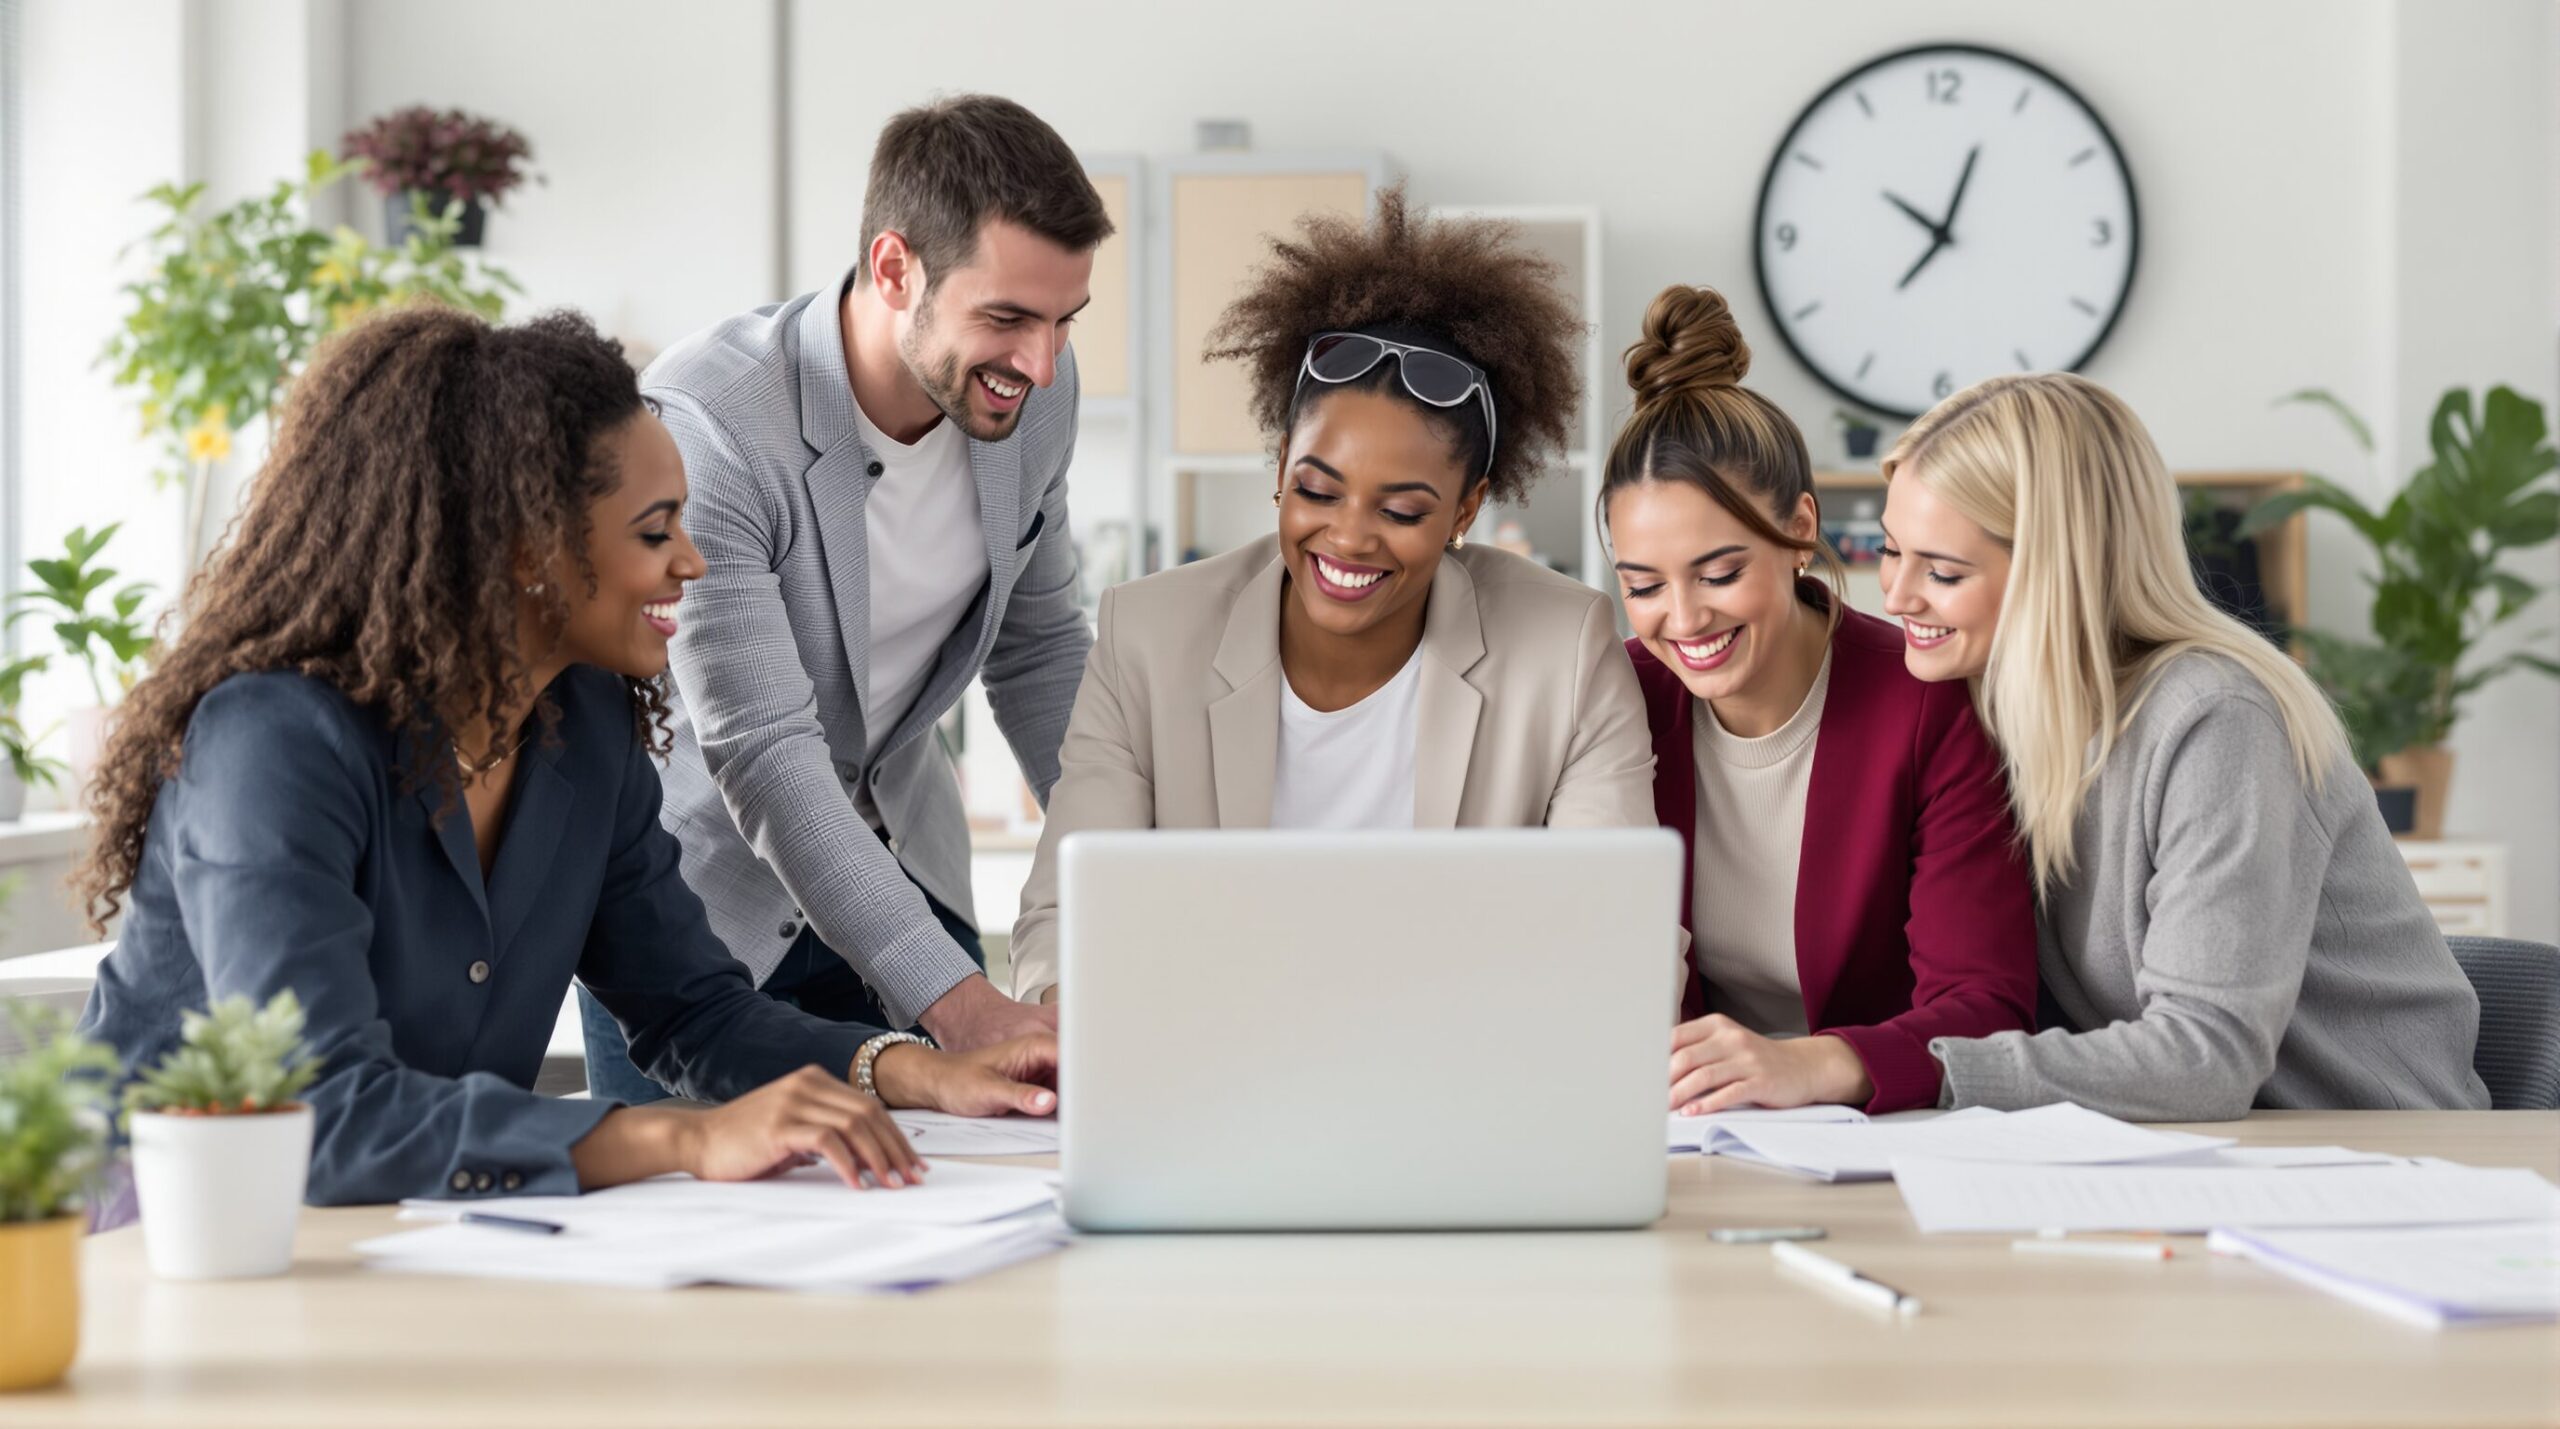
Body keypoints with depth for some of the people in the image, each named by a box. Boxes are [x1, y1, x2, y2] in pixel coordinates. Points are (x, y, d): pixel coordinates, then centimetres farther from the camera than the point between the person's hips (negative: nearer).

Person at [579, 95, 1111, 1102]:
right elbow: (763, 753, -35)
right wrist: (956, 1002, -42)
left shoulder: (1033, 392, -10)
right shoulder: (707, 423, -30)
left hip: (898, 868, 5)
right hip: (697, 900, -5)